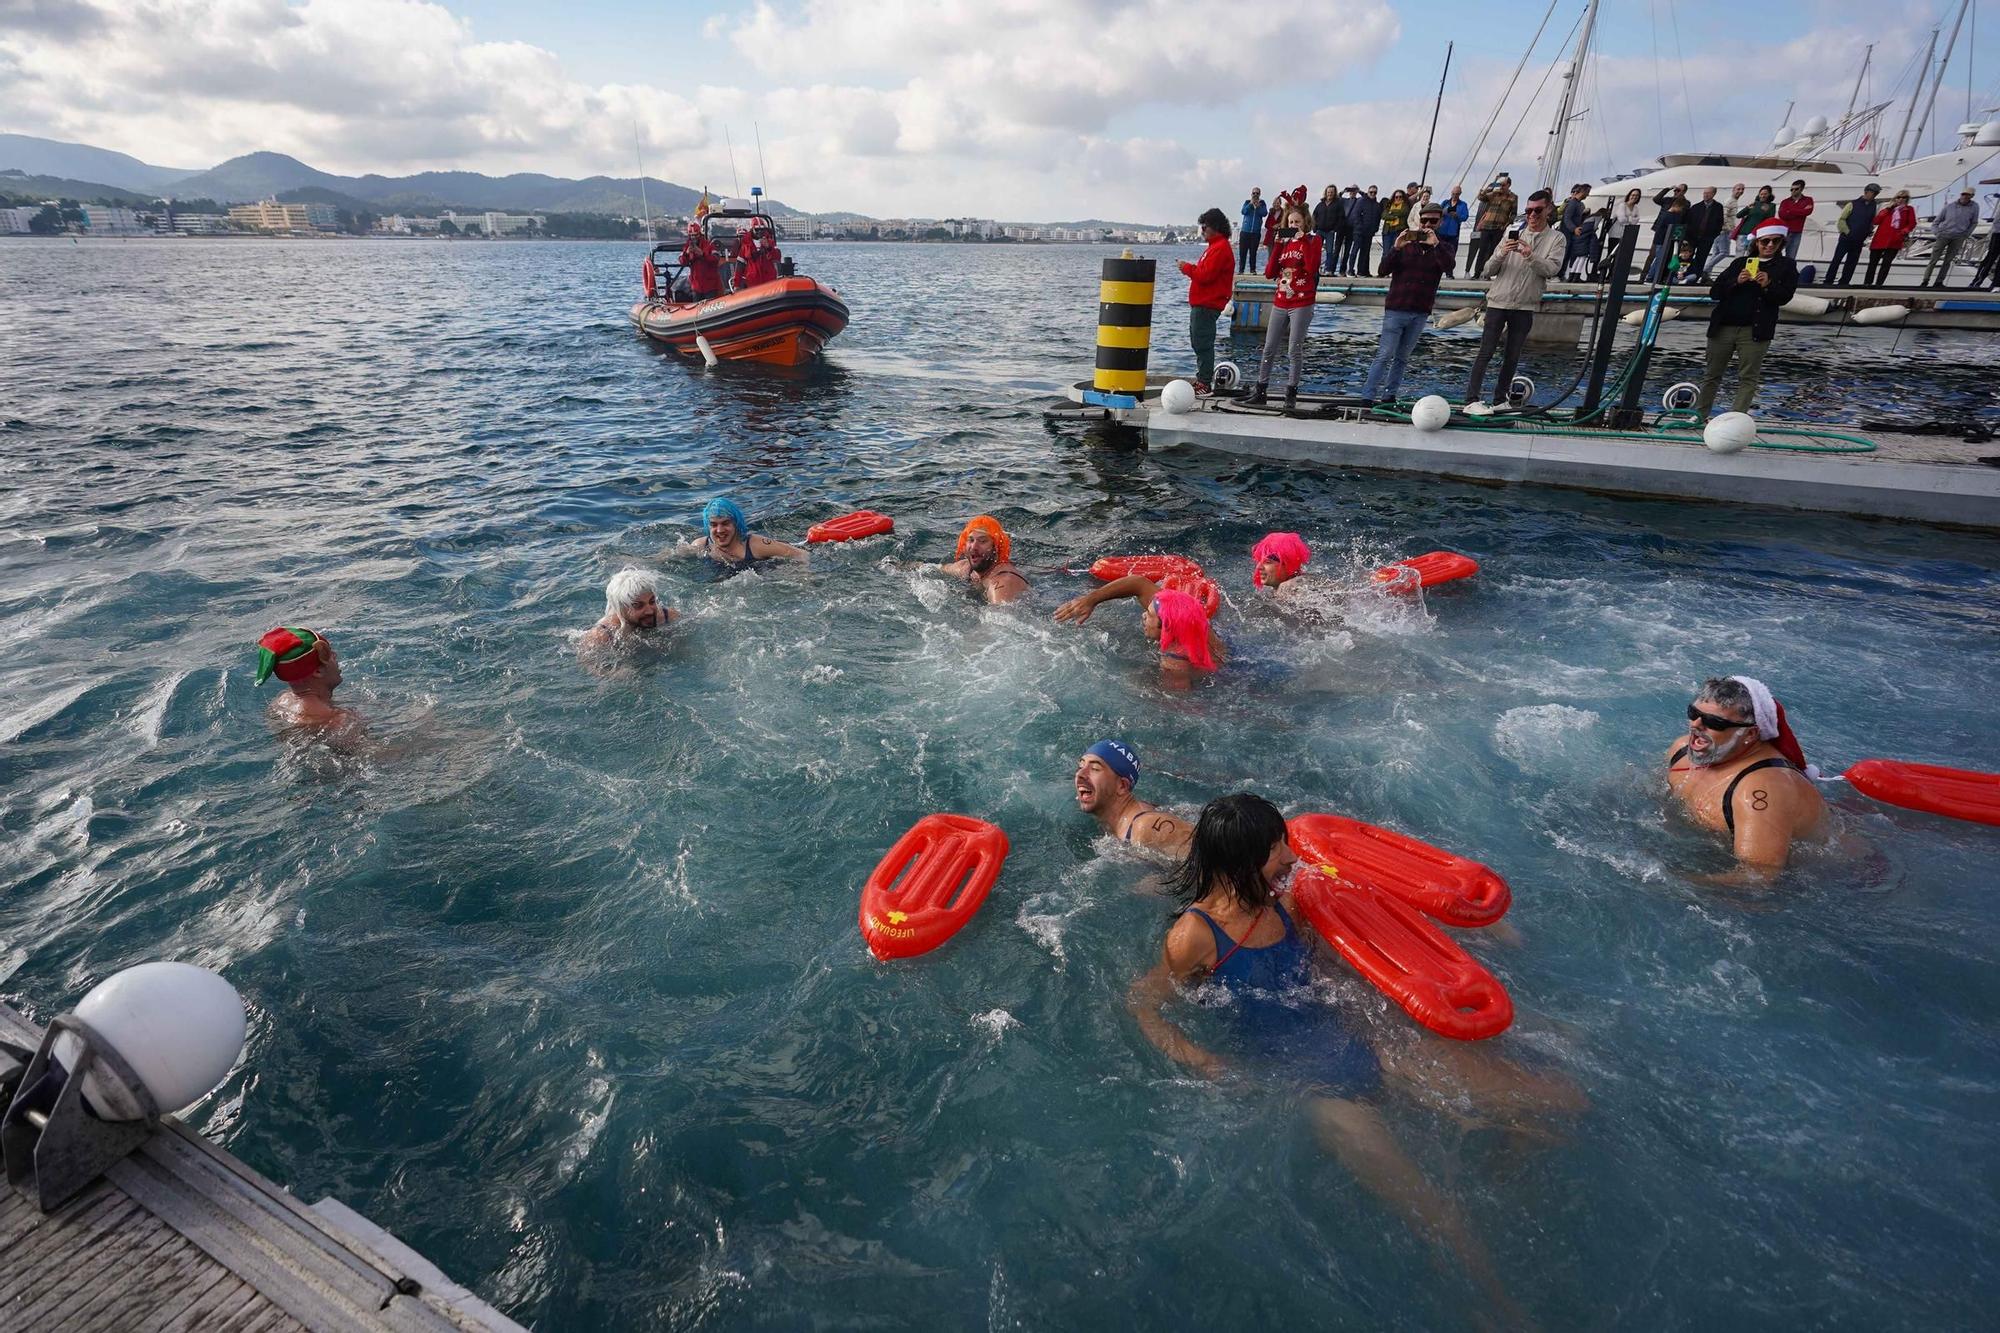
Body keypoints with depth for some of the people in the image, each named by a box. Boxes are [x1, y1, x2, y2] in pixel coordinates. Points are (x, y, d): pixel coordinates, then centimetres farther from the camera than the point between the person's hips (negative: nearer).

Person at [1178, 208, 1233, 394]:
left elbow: (1206, 275, -20)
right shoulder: (1215, 246, 19)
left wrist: (1187, 268, -7)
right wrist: (1191, 268, 6)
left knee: (1203, 343, -9)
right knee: (1199, 342, 15)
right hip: (1202, 303, 11)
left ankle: (1204, 383, -6)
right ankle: (1202, 378, 22)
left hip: (1207, 305, -11)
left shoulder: (1220, 248, -13)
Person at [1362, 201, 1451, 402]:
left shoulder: (1441, 248, 8)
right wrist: (1396, 248, -19)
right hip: (1396, 309, -3)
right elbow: (1384, 269, -5)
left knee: (1402, 358, 9)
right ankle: (1368, 395, -6)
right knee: (1385, 355, -7)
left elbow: (1448, 265, -13)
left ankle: (1389, 394, 14)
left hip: (1421, 312, 3)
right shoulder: (1405, 243, 4)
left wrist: (1435, 244, -25)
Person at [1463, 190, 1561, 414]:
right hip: (1498, 303, -1)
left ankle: (1501, 400, 12)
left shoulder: (1555, 238, 4)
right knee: (1486, 353, -6)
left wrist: (1531, 256, -28)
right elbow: (1489, 270, 1)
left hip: (1525, 306, 1)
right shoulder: (1514, 234, 6)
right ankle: (1471, 400, -9)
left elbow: (1552, 269, -12)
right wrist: (1501, 254, -19)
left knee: (1512, 357, 5)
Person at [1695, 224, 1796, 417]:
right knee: (1712, 374, 9)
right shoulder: (1740, 263, 13)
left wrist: (1768, 285, -20)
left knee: (1748, 377, -4)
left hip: (1755, 330, -2)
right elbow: (1714, 293, 5)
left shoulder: (1786, 266, 9)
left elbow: (1784, 297, -3)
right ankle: (1700, 414, 19)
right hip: (1723, 327, 2)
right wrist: (1736, 282, -12)